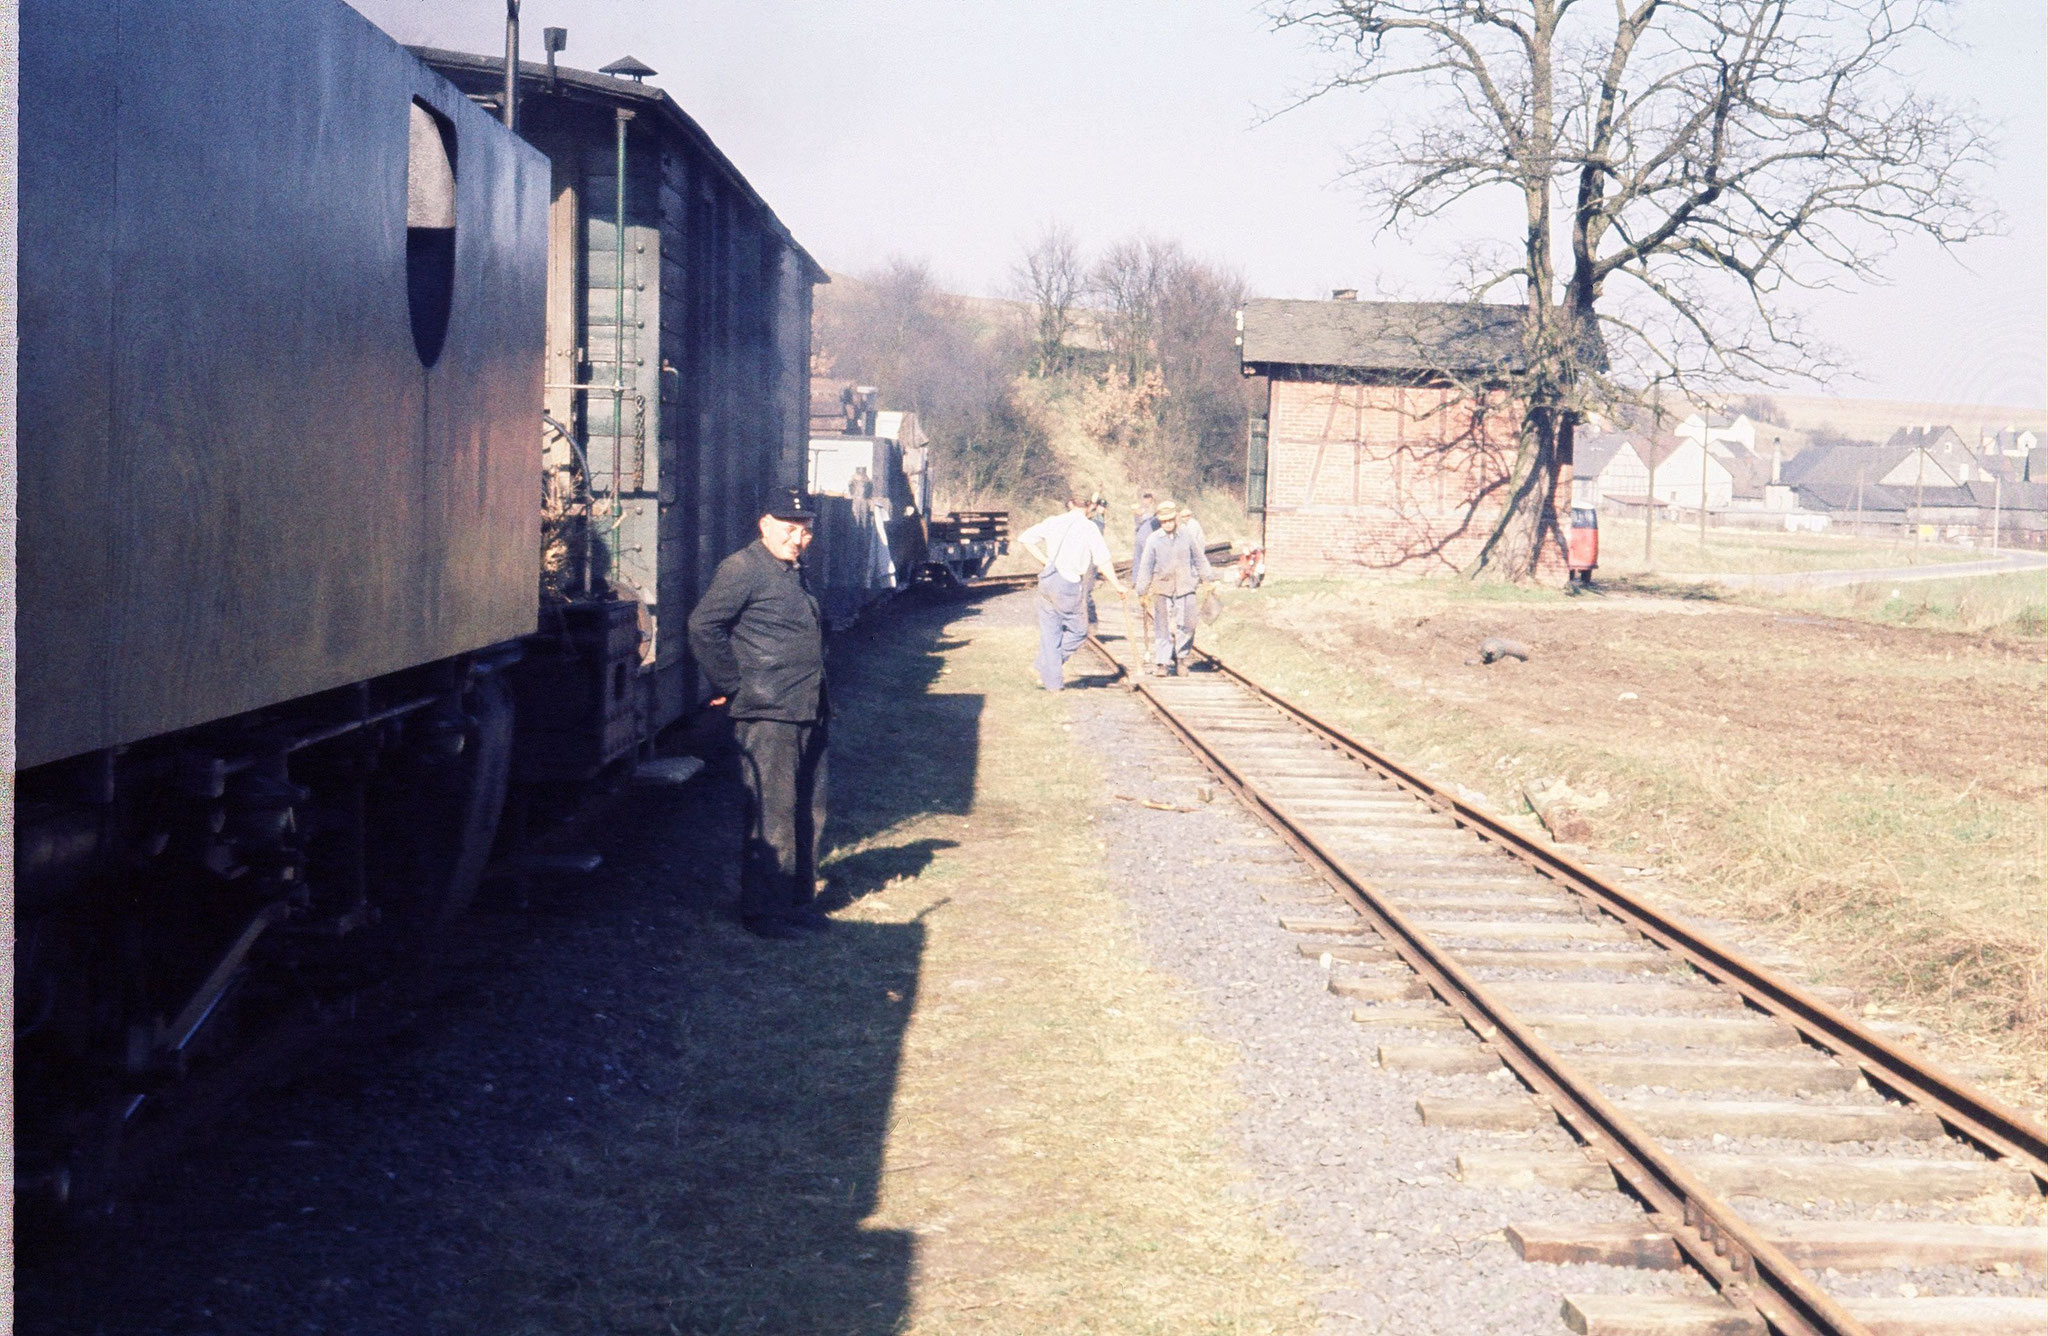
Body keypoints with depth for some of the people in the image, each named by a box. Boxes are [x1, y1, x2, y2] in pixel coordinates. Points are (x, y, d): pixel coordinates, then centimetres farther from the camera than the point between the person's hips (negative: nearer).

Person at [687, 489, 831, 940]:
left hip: (807, 716, 9)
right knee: (773, 817, -6)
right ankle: (762, 911, 1)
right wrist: (730, 685, -13)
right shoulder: (743, 568, -9)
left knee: (808, 814, 14)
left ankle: (798, 900, 24)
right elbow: (703, 625, -15)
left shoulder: (795, 572, 19)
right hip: (766, 717, -9)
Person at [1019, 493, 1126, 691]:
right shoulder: (1088, 527, -5)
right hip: (1070, 585, -5)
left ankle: (1052, 680, 13)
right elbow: (1103, 560, -10)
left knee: (1050, 632, 12)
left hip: (1047, 579, 5)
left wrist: (1044, 561, 10)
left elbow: (1025, 538, 7)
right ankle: (1043, 666, 3)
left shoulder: (1054, 522, 8)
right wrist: (1116, 585, -1)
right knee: (1078, 631, 11)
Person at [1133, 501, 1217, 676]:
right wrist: (1143, 591, 2)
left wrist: (1207, 579, 17)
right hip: (1162, 587, -1)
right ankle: (1161, 663, 5)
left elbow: (1200, 559, 15)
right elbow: (1145, 566, 3)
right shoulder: (1153, 540, 0)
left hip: (1185, 587, 1)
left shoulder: (1188, 536, 4)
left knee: (1187, 625, -3)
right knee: (1162, 627, -1)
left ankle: (1180, 658, 14)